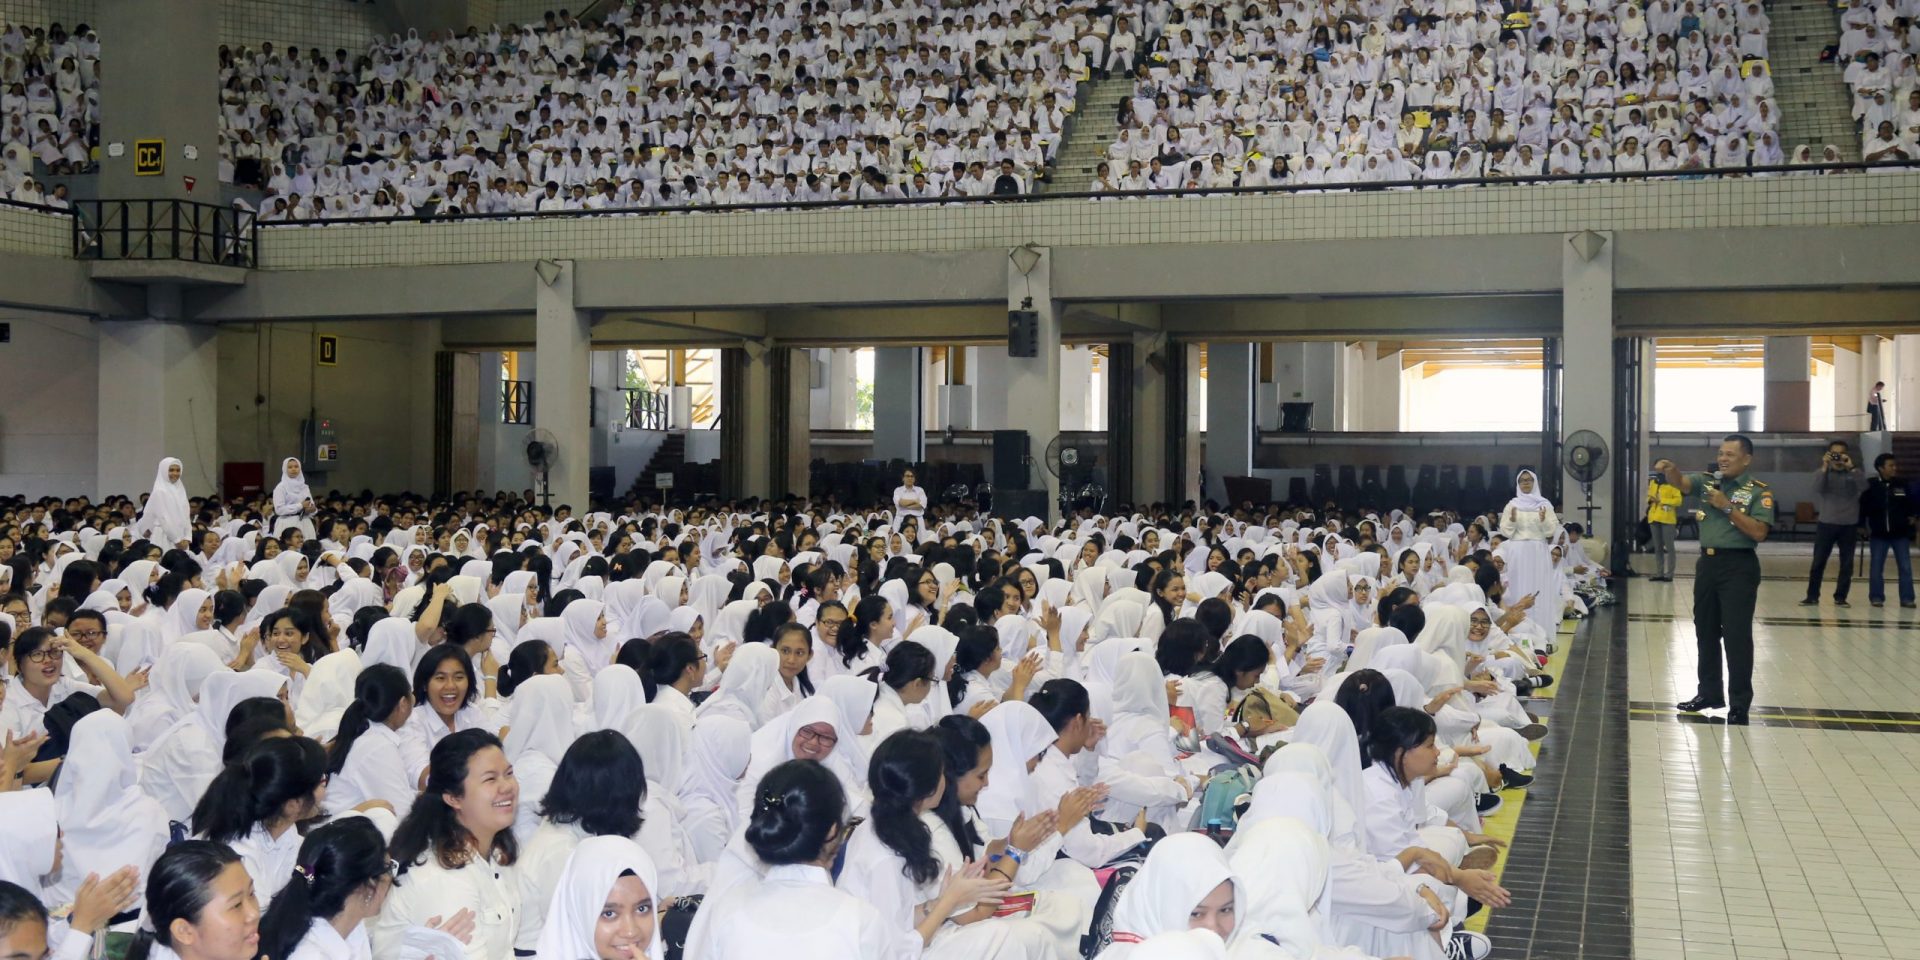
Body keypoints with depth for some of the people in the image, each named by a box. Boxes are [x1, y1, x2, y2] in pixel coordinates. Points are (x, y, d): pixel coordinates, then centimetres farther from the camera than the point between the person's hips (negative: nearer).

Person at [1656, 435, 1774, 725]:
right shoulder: (1708, 481, 9)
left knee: (1737, 635, -5)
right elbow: (1681, 482, -7)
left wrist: (1727, 507, -17)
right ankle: (1709, 692, 26)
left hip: (1738, 567, -6)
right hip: (1707, 563, 6)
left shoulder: (1759, 491, -6)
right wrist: (1670, 469, -29)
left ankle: (1739, 704, 1)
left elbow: (1759, 532, -14)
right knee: (1706, 631, 14)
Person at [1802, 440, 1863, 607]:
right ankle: (1812, 596, 6)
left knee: (1847, 563, 4)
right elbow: (1818, 488, -15)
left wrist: (1851, 467, -23)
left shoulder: (1854, 472, 4)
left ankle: (1840, 597, 11)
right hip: (1827, 523, -1)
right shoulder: (1822, 472, 4)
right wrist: (1825, 467, -25)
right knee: (1818, 561, 0)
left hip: (1848, 524, 1)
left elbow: (1862, 485, -15)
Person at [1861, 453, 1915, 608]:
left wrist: (1911, 517, -1)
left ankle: (1907, 598, 6)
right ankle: (1876, 597, 14)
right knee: (1876, 568, 4)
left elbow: (1911, 505, 13)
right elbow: (1862, 507, -1)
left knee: (1906, 567, 1)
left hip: (1900, 534, 2)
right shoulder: (1871, 486, -6)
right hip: (1878, 534, -2)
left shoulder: (1902, 485, 1)